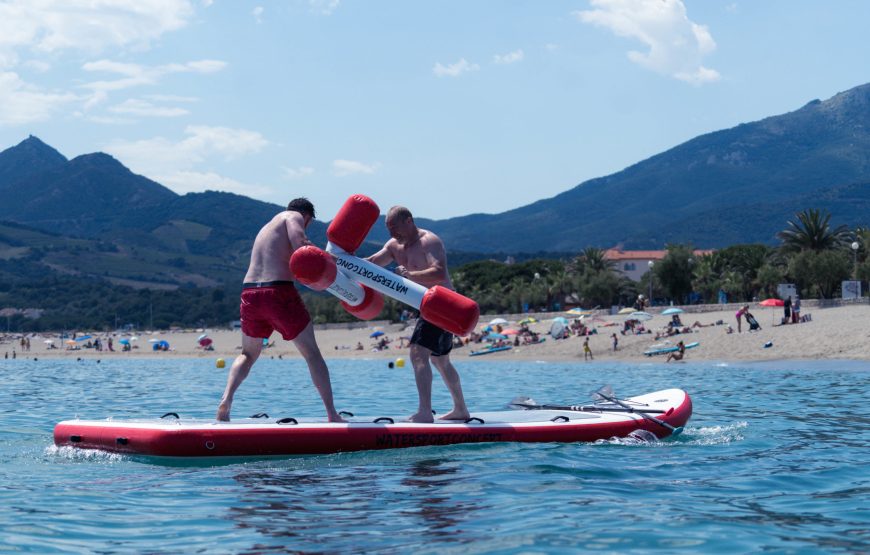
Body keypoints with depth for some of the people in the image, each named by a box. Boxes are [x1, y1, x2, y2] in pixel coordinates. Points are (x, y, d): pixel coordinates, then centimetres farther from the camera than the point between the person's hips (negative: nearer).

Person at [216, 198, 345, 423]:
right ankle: (332, 414, 6)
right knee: (312, 353, 7)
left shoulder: (267, 227, 29)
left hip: (250, 293, 6)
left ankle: (226, 399, 0)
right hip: (279, 292, -6)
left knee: (248, 354, 23)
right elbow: (300, 245, -14)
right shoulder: (294, 216, 6)